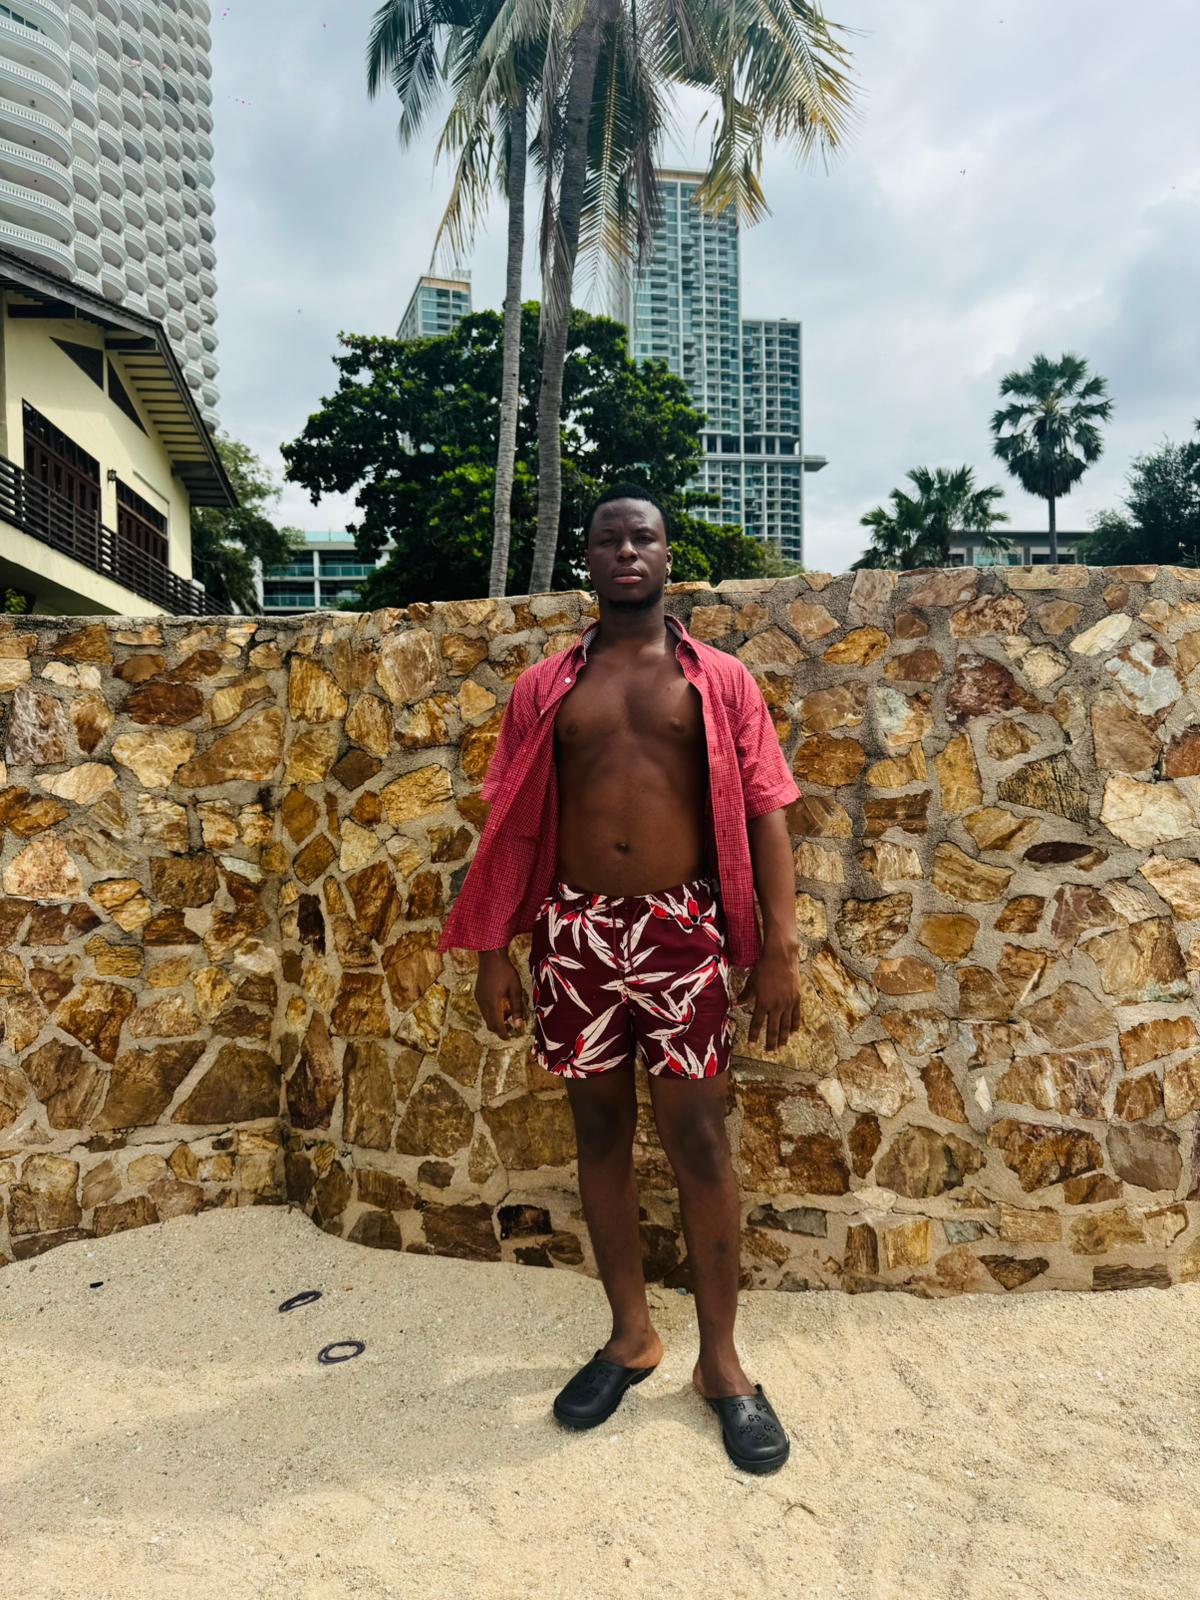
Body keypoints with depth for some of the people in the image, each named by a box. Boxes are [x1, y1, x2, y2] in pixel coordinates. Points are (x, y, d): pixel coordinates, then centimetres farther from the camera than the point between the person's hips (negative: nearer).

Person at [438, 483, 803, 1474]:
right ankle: (631, 1335, 30)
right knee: (600, 1135, 11)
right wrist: (493, 952, 3)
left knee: (700, 1140, 2)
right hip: (578, 931, 2)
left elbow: (765, 815, 1)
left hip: (684, 929, -2)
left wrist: (778, 949, -7)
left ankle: (721, 1360, 21)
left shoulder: (720, 680, 5)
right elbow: (514, 826, 8)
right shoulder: (545, 688, 9)